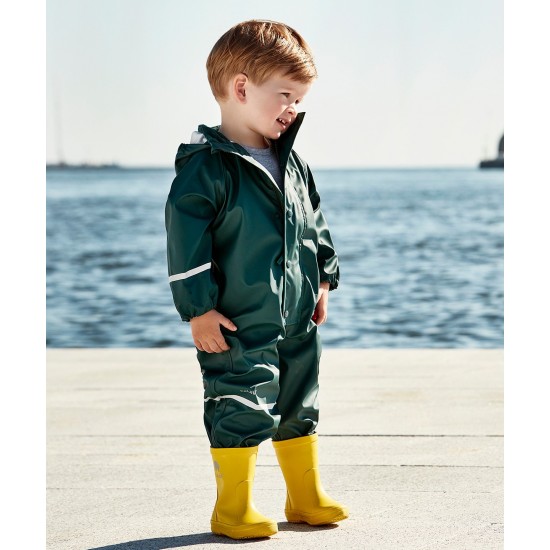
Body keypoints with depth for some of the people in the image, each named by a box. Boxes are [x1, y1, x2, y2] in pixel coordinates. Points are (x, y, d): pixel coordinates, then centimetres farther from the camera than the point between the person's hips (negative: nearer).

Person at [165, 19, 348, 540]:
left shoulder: (292, 163, 10)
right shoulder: (205, 166, -14)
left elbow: (314, 224, 21)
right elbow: (185, 238, -16)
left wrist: (323, 280, 17)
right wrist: (199, 308, -17)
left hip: (296, 321, 8)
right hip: (239, 327, -7)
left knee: (300, 408, 16)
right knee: (241, 413, -4)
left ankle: (307, 497, 29)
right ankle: (233, 509, 10)